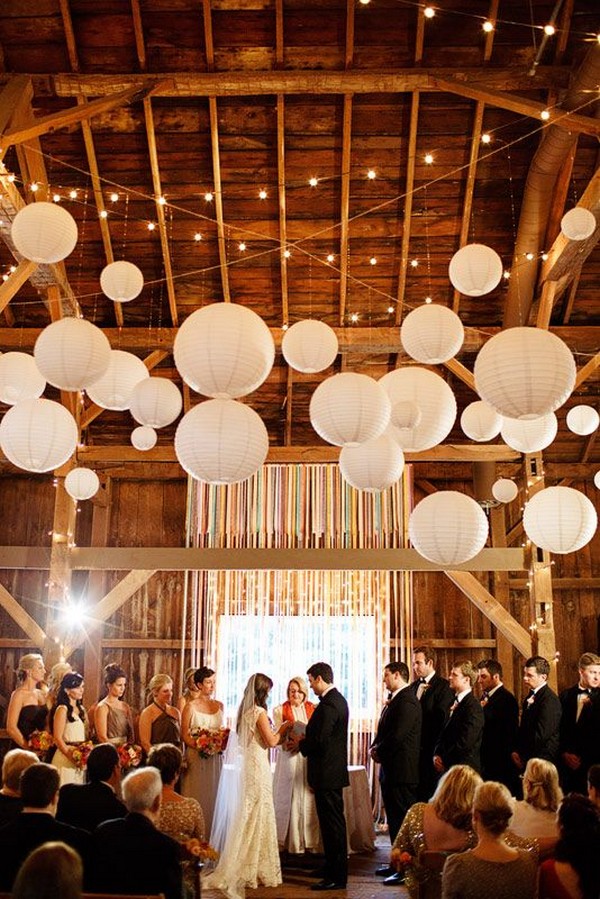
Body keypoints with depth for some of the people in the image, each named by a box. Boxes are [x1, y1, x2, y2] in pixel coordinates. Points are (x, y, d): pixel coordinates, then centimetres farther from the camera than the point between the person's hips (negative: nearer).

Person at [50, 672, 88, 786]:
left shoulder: (80, 709, 13)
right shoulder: (62, 710, -11)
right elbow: (57, 738, -14)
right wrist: (70, 755, -17)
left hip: (78, 760, 7)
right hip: (65, 758, -7)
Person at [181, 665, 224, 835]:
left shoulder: (219, 705, 9)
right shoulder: (190, 706, -5)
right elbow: (184, 735, -7)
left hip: (216, 758, 4)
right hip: (196, 757, -4)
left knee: (213, 795, 6)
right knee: (197, 797, -1)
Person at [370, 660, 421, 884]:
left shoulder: (407, 701, -17)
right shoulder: (394, 700, 15)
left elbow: (397, 735, -23)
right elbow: (383, 730, 20)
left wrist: (379, 751, -9)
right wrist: (375, 748, 2)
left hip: (402, 770, -10)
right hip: (390, 769, 10)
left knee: (403, 818, -4)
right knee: (394, 817, 16)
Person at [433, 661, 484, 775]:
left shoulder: (473, 707, -14)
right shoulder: (454, 703, 14)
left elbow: (465, 742, -19)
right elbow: (444, 734, 18)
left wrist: (444, 761, -10)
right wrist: (436, 755, 1)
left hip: (465, 770, -8)